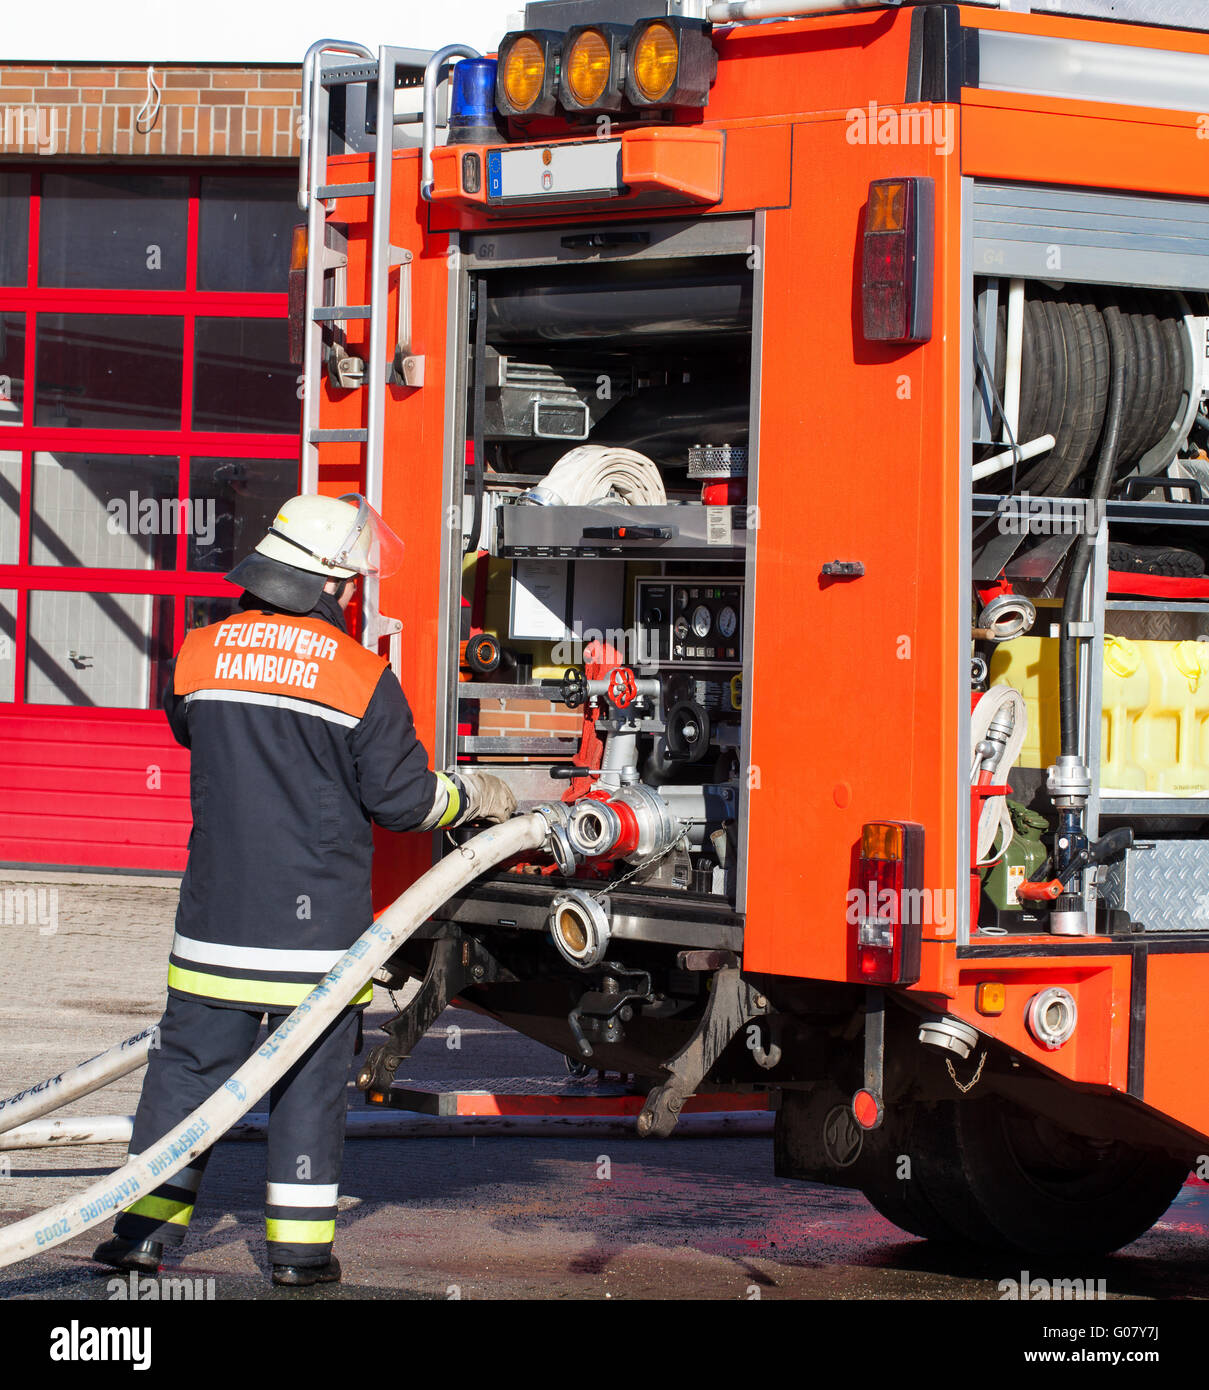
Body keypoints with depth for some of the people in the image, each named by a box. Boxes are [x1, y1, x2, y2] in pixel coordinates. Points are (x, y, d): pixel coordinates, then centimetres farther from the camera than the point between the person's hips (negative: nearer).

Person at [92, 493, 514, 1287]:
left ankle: (149, 1227, 9)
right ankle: (301, 1244, 8)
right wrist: (475, 798, 13)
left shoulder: (201, 655, 2)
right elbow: (402, 798, -5)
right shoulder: (362, 676, -10)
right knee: (312, 1076, 6)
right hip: (320, 917, -3)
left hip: (219, 915, 3)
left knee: (189, 1060, 10)